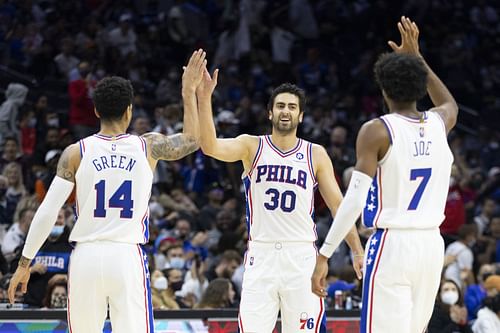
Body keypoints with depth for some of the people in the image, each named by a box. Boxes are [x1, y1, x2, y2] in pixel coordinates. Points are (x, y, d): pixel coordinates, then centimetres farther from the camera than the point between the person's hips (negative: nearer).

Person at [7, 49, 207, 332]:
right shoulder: (148, 147, 2)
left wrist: (24, 263, 4)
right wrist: (189, 91, 25)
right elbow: (192, 140, 19)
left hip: (87, 257, 1)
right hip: (128, 258, -1)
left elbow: (47, 213, -2)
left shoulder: (76, 152, 1)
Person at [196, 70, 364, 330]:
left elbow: (338, 206, 7)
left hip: (301, 257, 1)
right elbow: (211, 147, -16)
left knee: (303, 329, 1)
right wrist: (204, 98, -28)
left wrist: (357, 251, 0)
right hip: (261, 254, -1)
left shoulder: (316, 154, 6)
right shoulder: (252, 147, 2)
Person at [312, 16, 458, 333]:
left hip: (391, 245, -6)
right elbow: (450, 104, 35)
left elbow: (354, 200, -16)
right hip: (432, 245, 6)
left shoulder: (377, 131, -9)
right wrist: (417, 57, 37)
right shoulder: (439, 123, 7)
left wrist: (324, 255, -14)